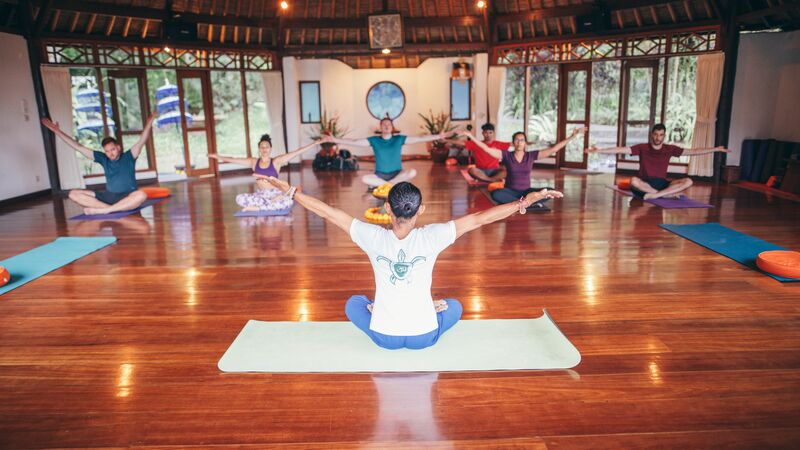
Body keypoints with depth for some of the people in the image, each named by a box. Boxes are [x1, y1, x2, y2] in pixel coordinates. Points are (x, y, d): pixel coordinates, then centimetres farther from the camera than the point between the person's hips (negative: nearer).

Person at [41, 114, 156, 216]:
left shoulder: (128, 157, 0)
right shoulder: (103, 158, 10)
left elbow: (142, 141, -15)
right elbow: (78, 147, 13)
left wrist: (149, 123, -31)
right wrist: (57, 131, 11)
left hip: (128, 197, -5)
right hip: (109, 196, 5)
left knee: (141, 195, -40)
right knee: (74, 194, -10)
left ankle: (102, 210, -32)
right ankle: (112, 209, -29)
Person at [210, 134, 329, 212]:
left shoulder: (276, 161, -2)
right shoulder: (254, 162, 8)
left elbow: (298, 152, -8)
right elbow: (233, 160, 17)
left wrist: (317, 142, -12)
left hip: (274, 193, -2)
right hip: (259, 195, 2)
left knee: (288, 202, -35)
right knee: (239, 198, -24)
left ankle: (257, 207, -21)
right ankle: (270, 204, -19)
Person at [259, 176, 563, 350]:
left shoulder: (373, 237, -17)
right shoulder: (431, 238, -19)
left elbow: (328, 212, -9)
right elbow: (480, 219, -17)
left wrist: (290, 191, 1)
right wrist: (525, 202, -10)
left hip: (383, 336, 1)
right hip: (424, 336, 0)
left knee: (353, 303, 30)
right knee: (455, 305, 30)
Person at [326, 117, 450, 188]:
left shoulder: (399, 139, 2)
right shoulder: (374, 140, 3)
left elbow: (420, 138, -1)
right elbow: (354, 142, 0)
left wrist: (438, 136, -9)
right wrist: (335, 140, -9)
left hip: (397, 174, 1)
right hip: (380, 175, 0)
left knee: (412, 172, -31)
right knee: (365, 179, -30)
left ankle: (379, 185, -23)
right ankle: (393, 185, -19)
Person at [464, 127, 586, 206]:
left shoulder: (531, 155, 0)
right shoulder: (507, 155, -3)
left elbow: (553, 150, -2)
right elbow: (487, 149, -11)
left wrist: (571, 137, -7)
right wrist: (472, 137, -20)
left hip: (526, 191, 1)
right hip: (510, 191, -1)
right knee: (495, 194, -35)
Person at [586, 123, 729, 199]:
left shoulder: (670, 149, 4)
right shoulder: (642, 148, -3)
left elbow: (693, 151, 8)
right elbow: (621, 150, -12)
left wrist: (715, 149, 4)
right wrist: (598, 150, -22)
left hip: (662, 183, 3)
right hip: (644, 183, -3)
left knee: (688, 181, -21)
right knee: (634, 181, -38)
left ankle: (654, 195, -32)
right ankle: (669, 194, -28)